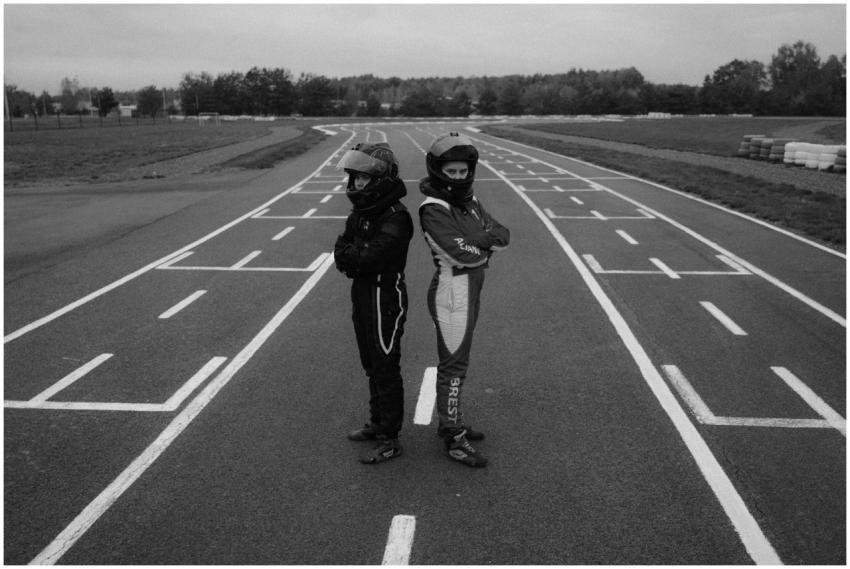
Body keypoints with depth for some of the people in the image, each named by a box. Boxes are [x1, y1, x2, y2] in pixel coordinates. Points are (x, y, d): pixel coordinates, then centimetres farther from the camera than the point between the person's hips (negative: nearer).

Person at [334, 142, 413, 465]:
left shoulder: (395, 218, -20)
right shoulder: (361, 211, 8)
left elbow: (370, 257, -28)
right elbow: (342, 250, 4)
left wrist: (349, 256, -10)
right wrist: (359, 257, -16)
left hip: (386, 298, -9)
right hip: (362, 295, 9)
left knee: (386, 369, -1)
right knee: (372, 365, 20)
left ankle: (390, 440, 9)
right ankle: (377, 422, 36)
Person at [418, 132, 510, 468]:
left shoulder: (469, 200, 9)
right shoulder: (433, 209, -17)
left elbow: (503, 235, 1)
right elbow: (464, 253, -26)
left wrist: (480, 238, -19)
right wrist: (488, 243, -7)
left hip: (471, 290, 9)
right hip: (452, 292, -9)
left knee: (457, 361, 18)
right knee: (454, 365, 0)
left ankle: (450, 421, 33)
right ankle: (454, 439, 12)